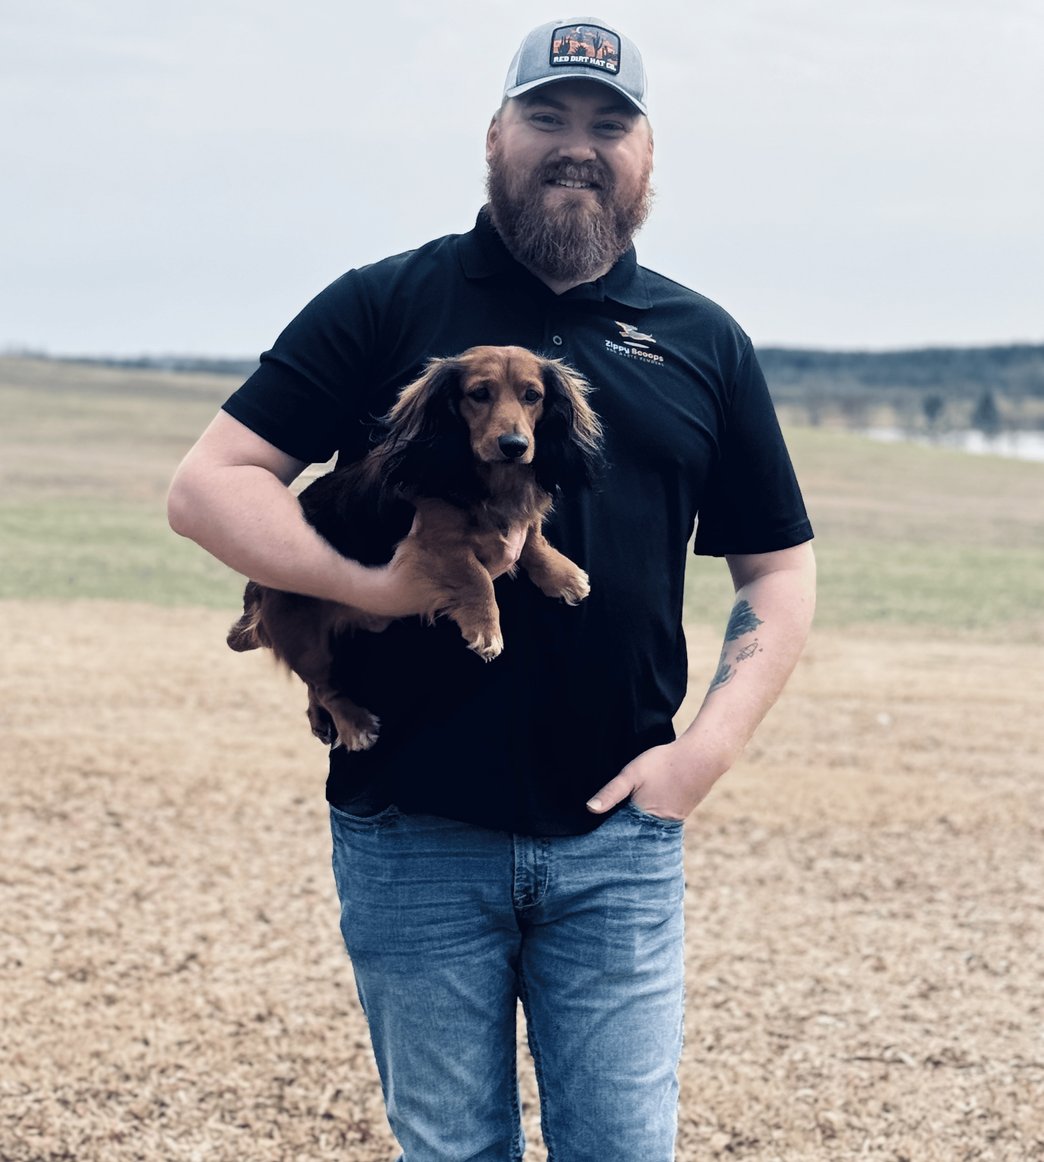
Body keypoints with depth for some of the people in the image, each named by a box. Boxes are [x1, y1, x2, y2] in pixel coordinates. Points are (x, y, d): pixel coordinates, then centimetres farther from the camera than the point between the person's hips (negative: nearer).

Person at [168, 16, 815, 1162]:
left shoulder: (702, 343, 10)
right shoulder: (389, 305, 3)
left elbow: (779, 569, 15)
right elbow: (207, 485, -2)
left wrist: (710, 746, 1)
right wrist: (372, 583, -16)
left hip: (618, 840, 2)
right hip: (414, 837, -1)